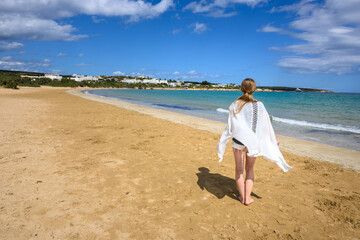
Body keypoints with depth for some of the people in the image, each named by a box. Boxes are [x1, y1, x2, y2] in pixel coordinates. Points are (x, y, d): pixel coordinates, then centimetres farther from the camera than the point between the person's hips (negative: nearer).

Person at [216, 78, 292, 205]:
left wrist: (222, 142, 7)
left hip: (238, 140, 0)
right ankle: (248, 198, 18)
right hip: (254, 142, 1)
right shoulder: (259, 105, -6)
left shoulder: (235, 105, -6)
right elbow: (267, 126, 0)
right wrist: (274, 140, 15)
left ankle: (242, 197, 24)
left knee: (239, 169, 14)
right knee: (249, 169, 18)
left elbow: (229, 127, -5)